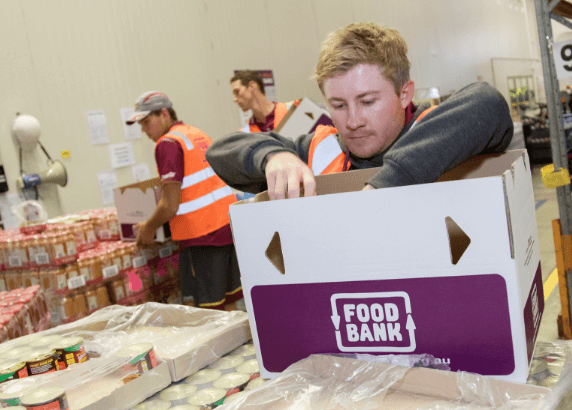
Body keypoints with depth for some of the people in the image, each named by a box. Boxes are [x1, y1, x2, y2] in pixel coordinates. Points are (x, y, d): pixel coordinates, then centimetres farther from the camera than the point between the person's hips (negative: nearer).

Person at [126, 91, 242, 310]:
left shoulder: (168, 143, -11)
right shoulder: (199, 134, 15)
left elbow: (169, 206, -15)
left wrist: (148, 228, 2)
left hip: (202, 235, -8)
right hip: (229, 226, 9)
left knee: (211, 308, -1)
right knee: (228, 304, 14)